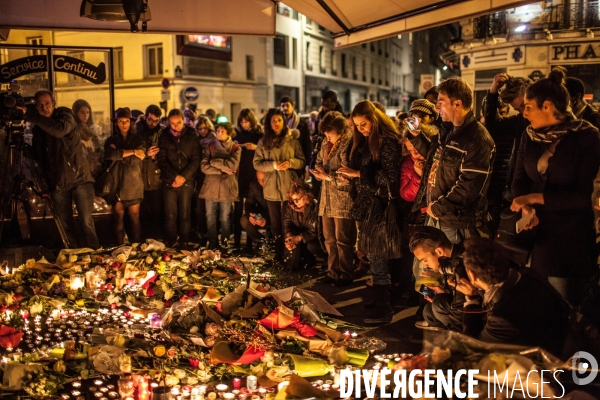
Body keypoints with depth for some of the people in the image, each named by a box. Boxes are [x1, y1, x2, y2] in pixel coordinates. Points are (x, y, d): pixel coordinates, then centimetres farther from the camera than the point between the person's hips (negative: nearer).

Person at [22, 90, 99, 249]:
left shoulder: (65, 115, -4)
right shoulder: (38, 128, 9)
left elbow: (60, 130, -28)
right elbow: (38, 156, 16)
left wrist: (30, 115, -28)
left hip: (79, 177, -4)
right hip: (57, 182, 5)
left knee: (86, 222, -8)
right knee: (65, 225, 6)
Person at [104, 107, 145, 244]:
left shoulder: (138, 139, 7)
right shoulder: (112, 140, 11)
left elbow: (135, 160, -7)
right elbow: (109, 155, -11)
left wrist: (118, 153, -6)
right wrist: (131, 152, -14)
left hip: (133, 184, -1)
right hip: (116, 183, 1)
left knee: (134, 217, -1)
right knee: (118, 217, 2)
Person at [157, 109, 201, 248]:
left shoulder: (192, 136, 5)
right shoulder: (164, 137, 7)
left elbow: (195, 159, -1)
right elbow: (162, 160, 0)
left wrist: (184, 177, -12)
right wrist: (175, 176, -13)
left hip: (187, 181, 0)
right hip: (169, 182, 0)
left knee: (185, 215, 2)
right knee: (170, 215, 0)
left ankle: (185, 244, 11)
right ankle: (171, 244, 10)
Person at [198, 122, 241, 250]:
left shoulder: (236, 148, 2)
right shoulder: (209, 146, 5)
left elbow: (232, 165, -13)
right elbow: (204, 166, -5)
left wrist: (214, 162, -7)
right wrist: (222, 170, -13)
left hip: (226, 188, -1)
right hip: (210, 187, 2)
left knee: (225, 218, 6)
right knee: (210, 218, 5)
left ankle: (224, 244, 19)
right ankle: (212, 244, 17)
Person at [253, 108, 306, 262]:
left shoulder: (292, 140, 3)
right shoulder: (263, 142, 6)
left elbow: (302, 161, 4)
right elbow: (257, 163, 0)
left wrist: (291, 162, -16)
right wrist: (274, 165, -15)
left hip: (290, 189, -1)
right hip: (272, 189, 2)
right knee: (275, 224, 10)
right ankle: (278, 254, 19)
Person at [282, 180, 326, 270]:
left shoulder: (315, 206, -23)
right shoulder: (289, 205, -8)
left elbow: (315, 230, -23)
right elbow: (287, 224, -6)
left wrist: (299, 238, -32)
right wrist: (289, 237, -29)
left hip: (314, 239, -3)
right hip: (297, 235, 3)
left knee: (311, 246, -34)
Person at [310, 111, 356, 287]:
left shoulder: (348, 145, -13)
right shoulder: (326, 146, 13)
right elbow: (320, 162, 20)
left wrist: (327, 176, -16)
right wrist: (319, 172, -2)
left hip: (342, 200, -8)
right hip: (327, 199, 8)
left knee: (342, 240, 1)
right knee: (330, 239, 14)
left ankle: (346, 275, 13)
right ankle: (333, 272, 26)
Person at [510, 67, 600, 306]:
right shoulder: (530, 136, 7)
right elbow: (520, 180, 1)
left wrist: (535, 197, -17)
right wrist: (526, 208, -19)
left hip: (569, 237, -4)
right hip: (534, 232, 5)